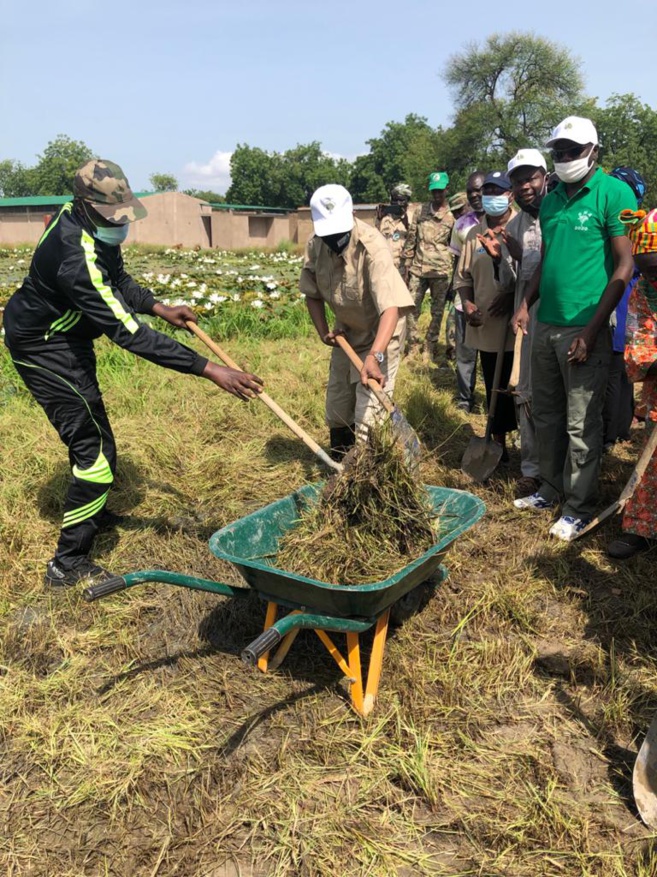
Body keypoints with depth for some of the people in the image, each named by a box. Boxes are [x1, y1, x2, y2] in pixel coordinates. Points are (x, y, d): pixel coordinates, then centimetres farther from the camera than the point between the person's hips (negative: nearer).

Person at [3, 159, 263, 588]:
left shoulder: (96, 227, -7)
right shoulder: (76, 259, -37)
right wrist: (210, 370, -43)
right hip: (43, 348, -10)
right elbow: (129, 333, -41)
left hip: (67, 339, 10)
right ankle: (69, 563, 2)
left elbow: (117, 280, 11)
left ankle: (94, 512, 48)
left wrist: (159, 307, -6)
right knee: (94, 447, -9)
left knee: (89, 429, 24)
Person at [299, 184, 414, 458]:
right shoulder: (315, 245, -14)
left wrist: (374, 356, -55)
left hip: (380, 334, -6)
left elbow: (391, 306, -43)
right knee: (336, 407, 17)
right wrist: (323, 331, -11)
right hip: (347, 332, 6)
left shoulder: (372, 246, -33)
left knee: (368, 414, -11)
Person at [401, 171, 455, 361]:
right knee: (412, 308, 4)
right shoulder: (419, 211, 5)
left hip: (441, 271, -1)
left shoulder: (452, 216, 0)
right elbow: (411, 239, 8)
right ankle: (412, 345, 18)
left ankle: (430, 348, 18)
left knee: (437, 312, 6)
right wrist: (407, 266, 4)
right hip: (418, 269, 2)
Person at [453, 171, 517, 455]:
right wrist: (467, 303, -3)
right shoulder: (474, 233, 12)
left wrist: (513, 296, -19)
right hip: (485, 325, 4)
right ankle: (499, 443, 26)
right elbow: (463, 276, 13)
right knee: (495, 389, 13)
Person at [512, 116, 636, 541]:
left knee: (581, 425, 1)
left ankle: (579, 508, 14)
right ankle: (551, 490, 30)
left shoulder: (614, 193, -7)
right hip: (546, 326, 7)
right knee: (547, 416, 15)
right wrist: (526, 305, 5)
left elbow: (625, 266, -11)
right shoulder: (551, 200, 14)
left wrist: (592, 331, -16)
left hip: (584, 330, -7)